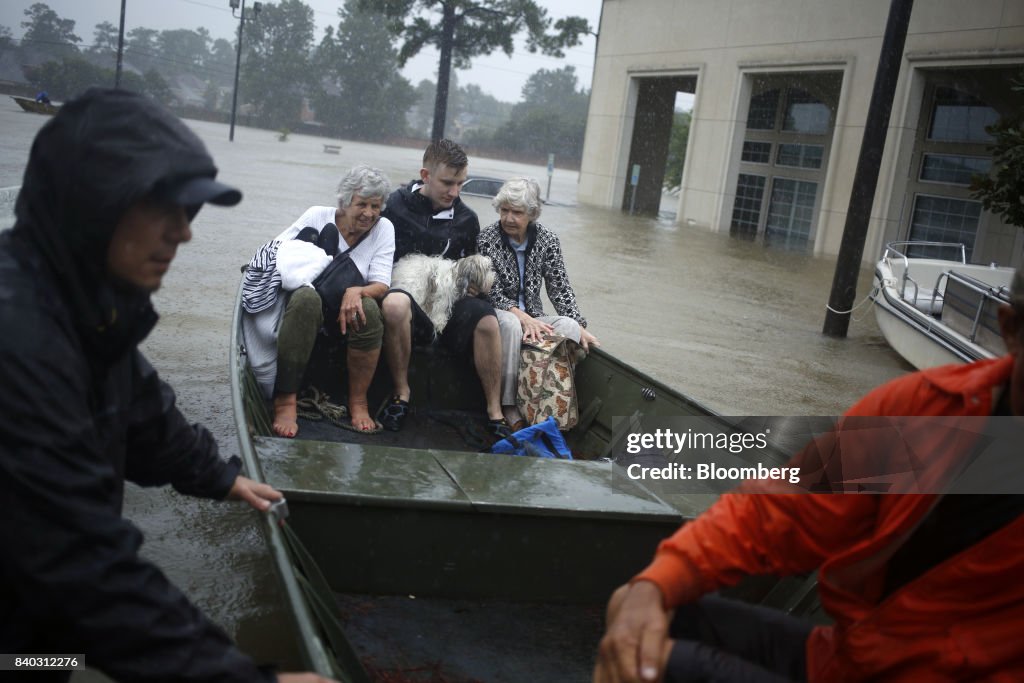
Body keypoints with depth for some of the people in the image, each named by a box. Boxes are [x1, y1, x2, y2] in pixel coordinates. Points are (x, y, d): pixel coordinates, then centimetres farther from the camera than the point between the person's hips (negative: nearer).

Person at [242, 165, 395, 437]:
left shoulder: (384, 228, -1)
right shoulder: (318, 215, -4)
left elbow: (381, 285, -8)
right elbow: (274, 251, -6)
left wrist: (357, 291, -30)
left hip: (348, 308, 2)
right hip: (306, 302, -1)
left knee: (369, 309, -33)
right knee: (306, 298, -37)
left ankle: (358, 403, -17)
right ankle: (285, 401, -34)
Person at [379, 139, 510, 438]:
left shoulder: (466, 219, 9)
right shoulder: (395, 205, -2)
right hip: (404, 290, -3)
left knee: (486, 318, -27)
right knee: (395, 305, -39)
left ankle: (494, 411, -17)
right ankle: (401, 391, -19)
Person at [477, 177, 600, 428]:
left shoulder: (548, 241, 2)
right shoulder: (486, 240, -8)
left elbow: (560, 289, 1)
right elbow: (493, 293, -12)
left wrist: (581, 327, -12)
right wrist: (522, 316, -28)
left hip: (532, 316, 3)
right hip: (497, 314, -3)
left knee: (569, 326, -27)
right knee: (510, 324, -38)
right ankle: (509, 408, -33)